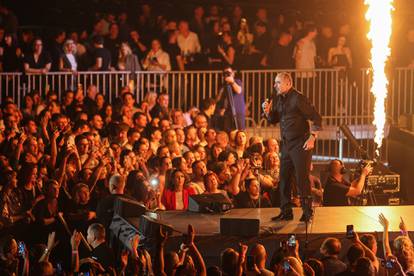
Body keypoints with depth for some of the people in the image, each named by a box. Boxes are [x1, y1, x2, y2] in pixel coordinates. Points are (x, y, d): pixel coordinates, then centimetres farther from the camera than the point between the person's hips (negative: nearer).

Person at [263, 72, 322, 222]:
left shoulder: (298, 98, -13)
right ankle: (286, 212, 15)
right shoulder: (278, 98, 11)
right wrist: (268, 111, 0)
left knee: (302, 179, -7)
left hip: (300, 144, -8)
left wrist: (312, 138, -18)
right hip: (286, 144, 8)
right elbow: (274, 120, 20)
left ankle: (307, 213, 0)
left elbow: (317, 118, -13)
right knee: (284, 178, 8)